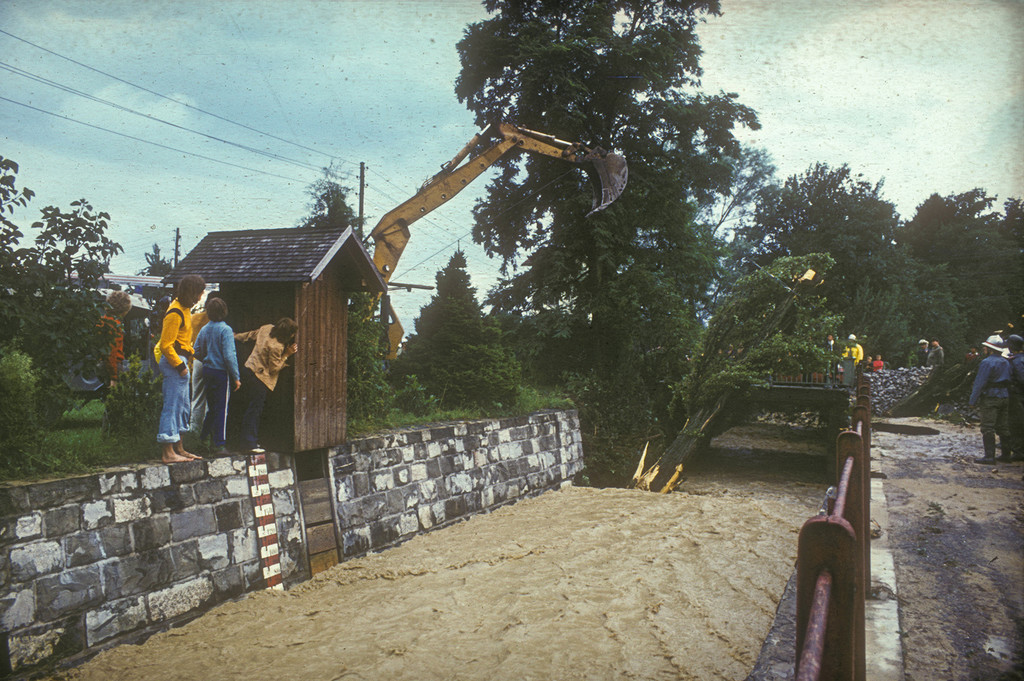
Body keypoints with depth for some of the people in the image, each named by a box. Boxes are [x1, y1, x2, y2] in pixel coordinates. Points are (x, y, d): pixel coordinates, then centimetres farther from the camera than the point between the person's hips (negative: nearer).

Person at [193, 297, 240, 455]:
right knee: (221, 408, 0)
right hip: (221, 372, -6)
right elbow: (229, 356, -18)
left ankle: (204, 436, 26)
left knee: (211, 406, 19)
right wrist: (236, 377, -14)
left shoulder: (204, 329, 4)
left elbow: (196, 352, 9)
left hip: (207, 371, 6)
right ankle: (219, 445, 2)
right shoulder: (225, 330, -14)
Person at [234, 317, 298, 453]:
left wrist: (236, 336, 31)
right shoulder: (276, 347, -25)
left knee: (250, 408, 16)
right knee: (254, 411, -3)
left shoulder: (267, 328, -1)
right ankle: (251, 443, 2)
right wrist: (287, 354, -10)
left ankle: (248, 439, 25)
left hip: (249, 369, 10)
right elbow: (274, 368, -15)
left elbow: (250, 335, 16)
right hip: (259, 378, -10)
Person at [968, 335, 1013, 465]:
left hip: (990, 399, -8)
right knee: (1002, 427, 14)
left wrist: (973, 400, -10)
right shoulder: (1006, 362, 12)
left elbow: (979, 383, -15)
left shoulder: (987, 362, -14)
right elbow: (1009, 381, 15)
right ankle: (1006, 454, 19)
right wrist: (1008, 398, 19)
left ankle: (989, 456, -12)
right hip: (1004, 398, 8)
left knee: (988, 428, -8)